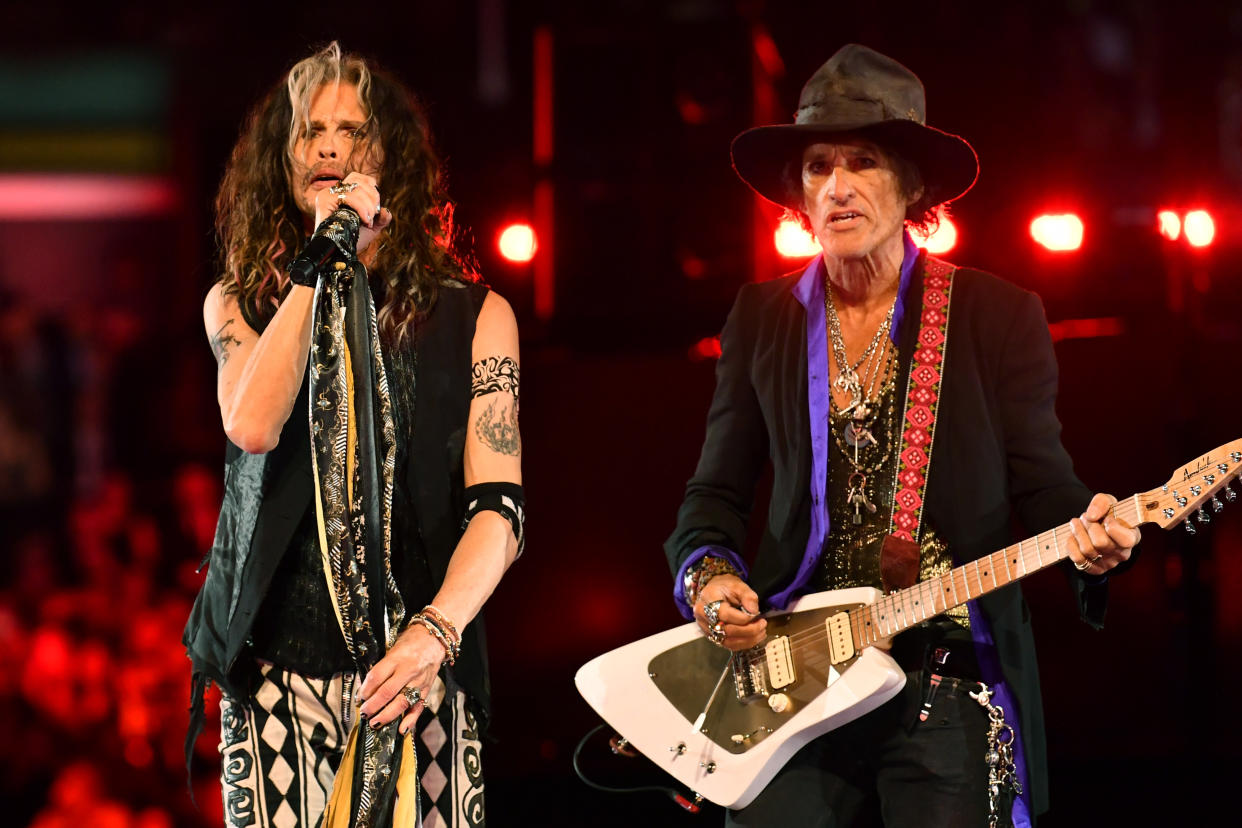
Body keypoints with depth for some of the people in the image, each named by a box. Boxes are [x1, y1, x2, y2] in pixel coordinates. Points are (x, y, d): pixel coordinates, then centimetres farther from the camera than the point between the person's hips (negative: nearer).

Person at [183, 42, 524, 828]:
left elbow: (499, 505, -2)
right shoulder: (239, 304, 10)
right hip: (277, 670, 1)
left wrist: (437, 630, -19)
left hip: (417, 671, 0)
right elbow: (251, 425, -11)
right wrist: (325, 258, -7)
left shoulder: (472, 315, 6)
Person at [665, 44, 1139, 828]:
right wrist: (706, 576, -7)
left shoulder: (999, 315, 3)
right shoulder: (762, 317, 10)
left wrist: (1086, 531, -19)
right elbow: (716, 494, 13)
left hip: (951, 682, -2)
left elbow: (1044, 485, 3)